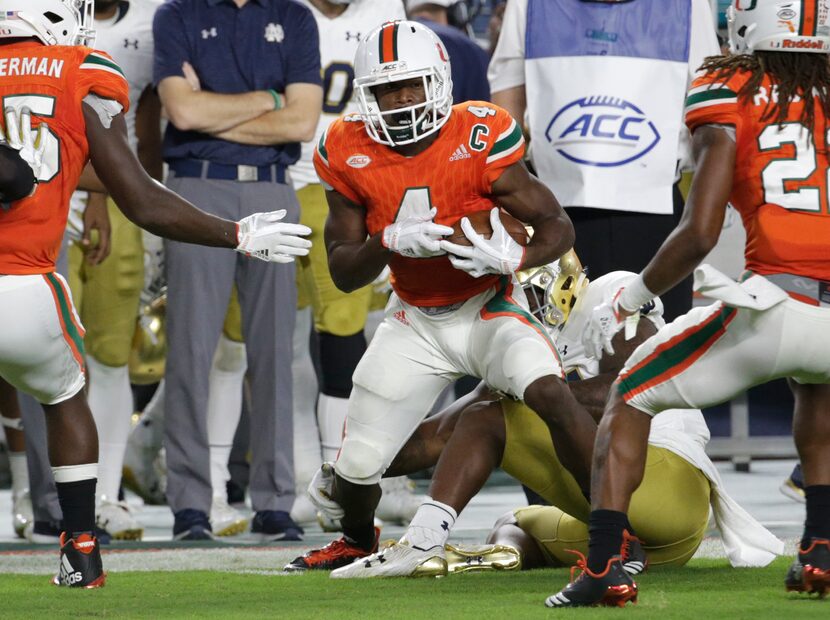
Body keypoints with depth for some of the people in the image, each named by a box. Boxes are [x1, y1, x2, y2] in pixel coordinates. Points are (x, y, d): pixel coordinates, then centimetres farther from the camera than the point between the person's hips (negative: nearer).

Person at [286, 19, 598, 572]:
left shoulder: (478, 140, -20)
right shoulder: (350, 156, -11)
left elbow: (558, 226, -14)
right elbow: (343, 272, -8)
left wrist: (513, 257, -36)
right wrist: (390, 242, -29)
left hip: (487, 308, -3)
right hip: (415, 322, 3)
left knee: (551, 395, -32)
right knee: (358, 466, 2)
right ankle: (357, 541, 38)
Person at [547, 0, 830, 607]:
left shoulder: (732, 96, 3)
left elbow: (698, 234, -4)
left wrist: (629, 300, 9)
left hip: (775, 309, -4)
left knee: (632, 398, 19)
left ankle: (604, 565, 5)